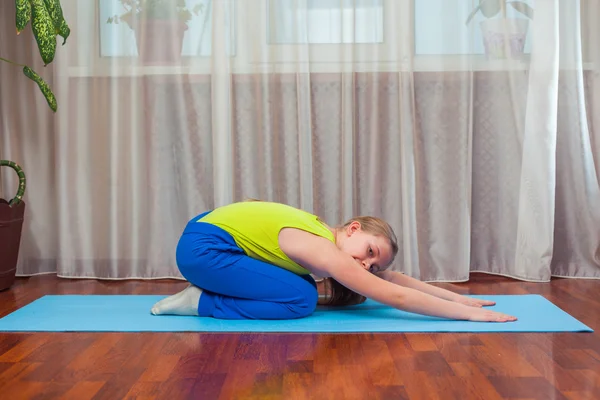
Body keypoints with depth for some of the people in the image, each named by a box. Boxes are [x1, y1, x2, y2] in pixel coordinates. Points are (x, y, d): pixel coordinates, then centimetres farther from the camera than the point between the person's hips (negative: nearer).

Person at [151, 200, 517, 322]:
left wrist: (459, 297, 8)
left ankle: (210, 289, 12)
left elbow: (395, 279, 11)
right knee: (302, 299, -14)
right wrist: (469, 313, -18)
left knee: (303, 285, 10)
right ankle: (203, 302, -5)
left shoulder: (325, 237, 6)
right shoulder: (323, 251, -20)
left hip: (213, 227, 9)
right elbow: (395, 296, -20)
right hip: (201, 249, -9)